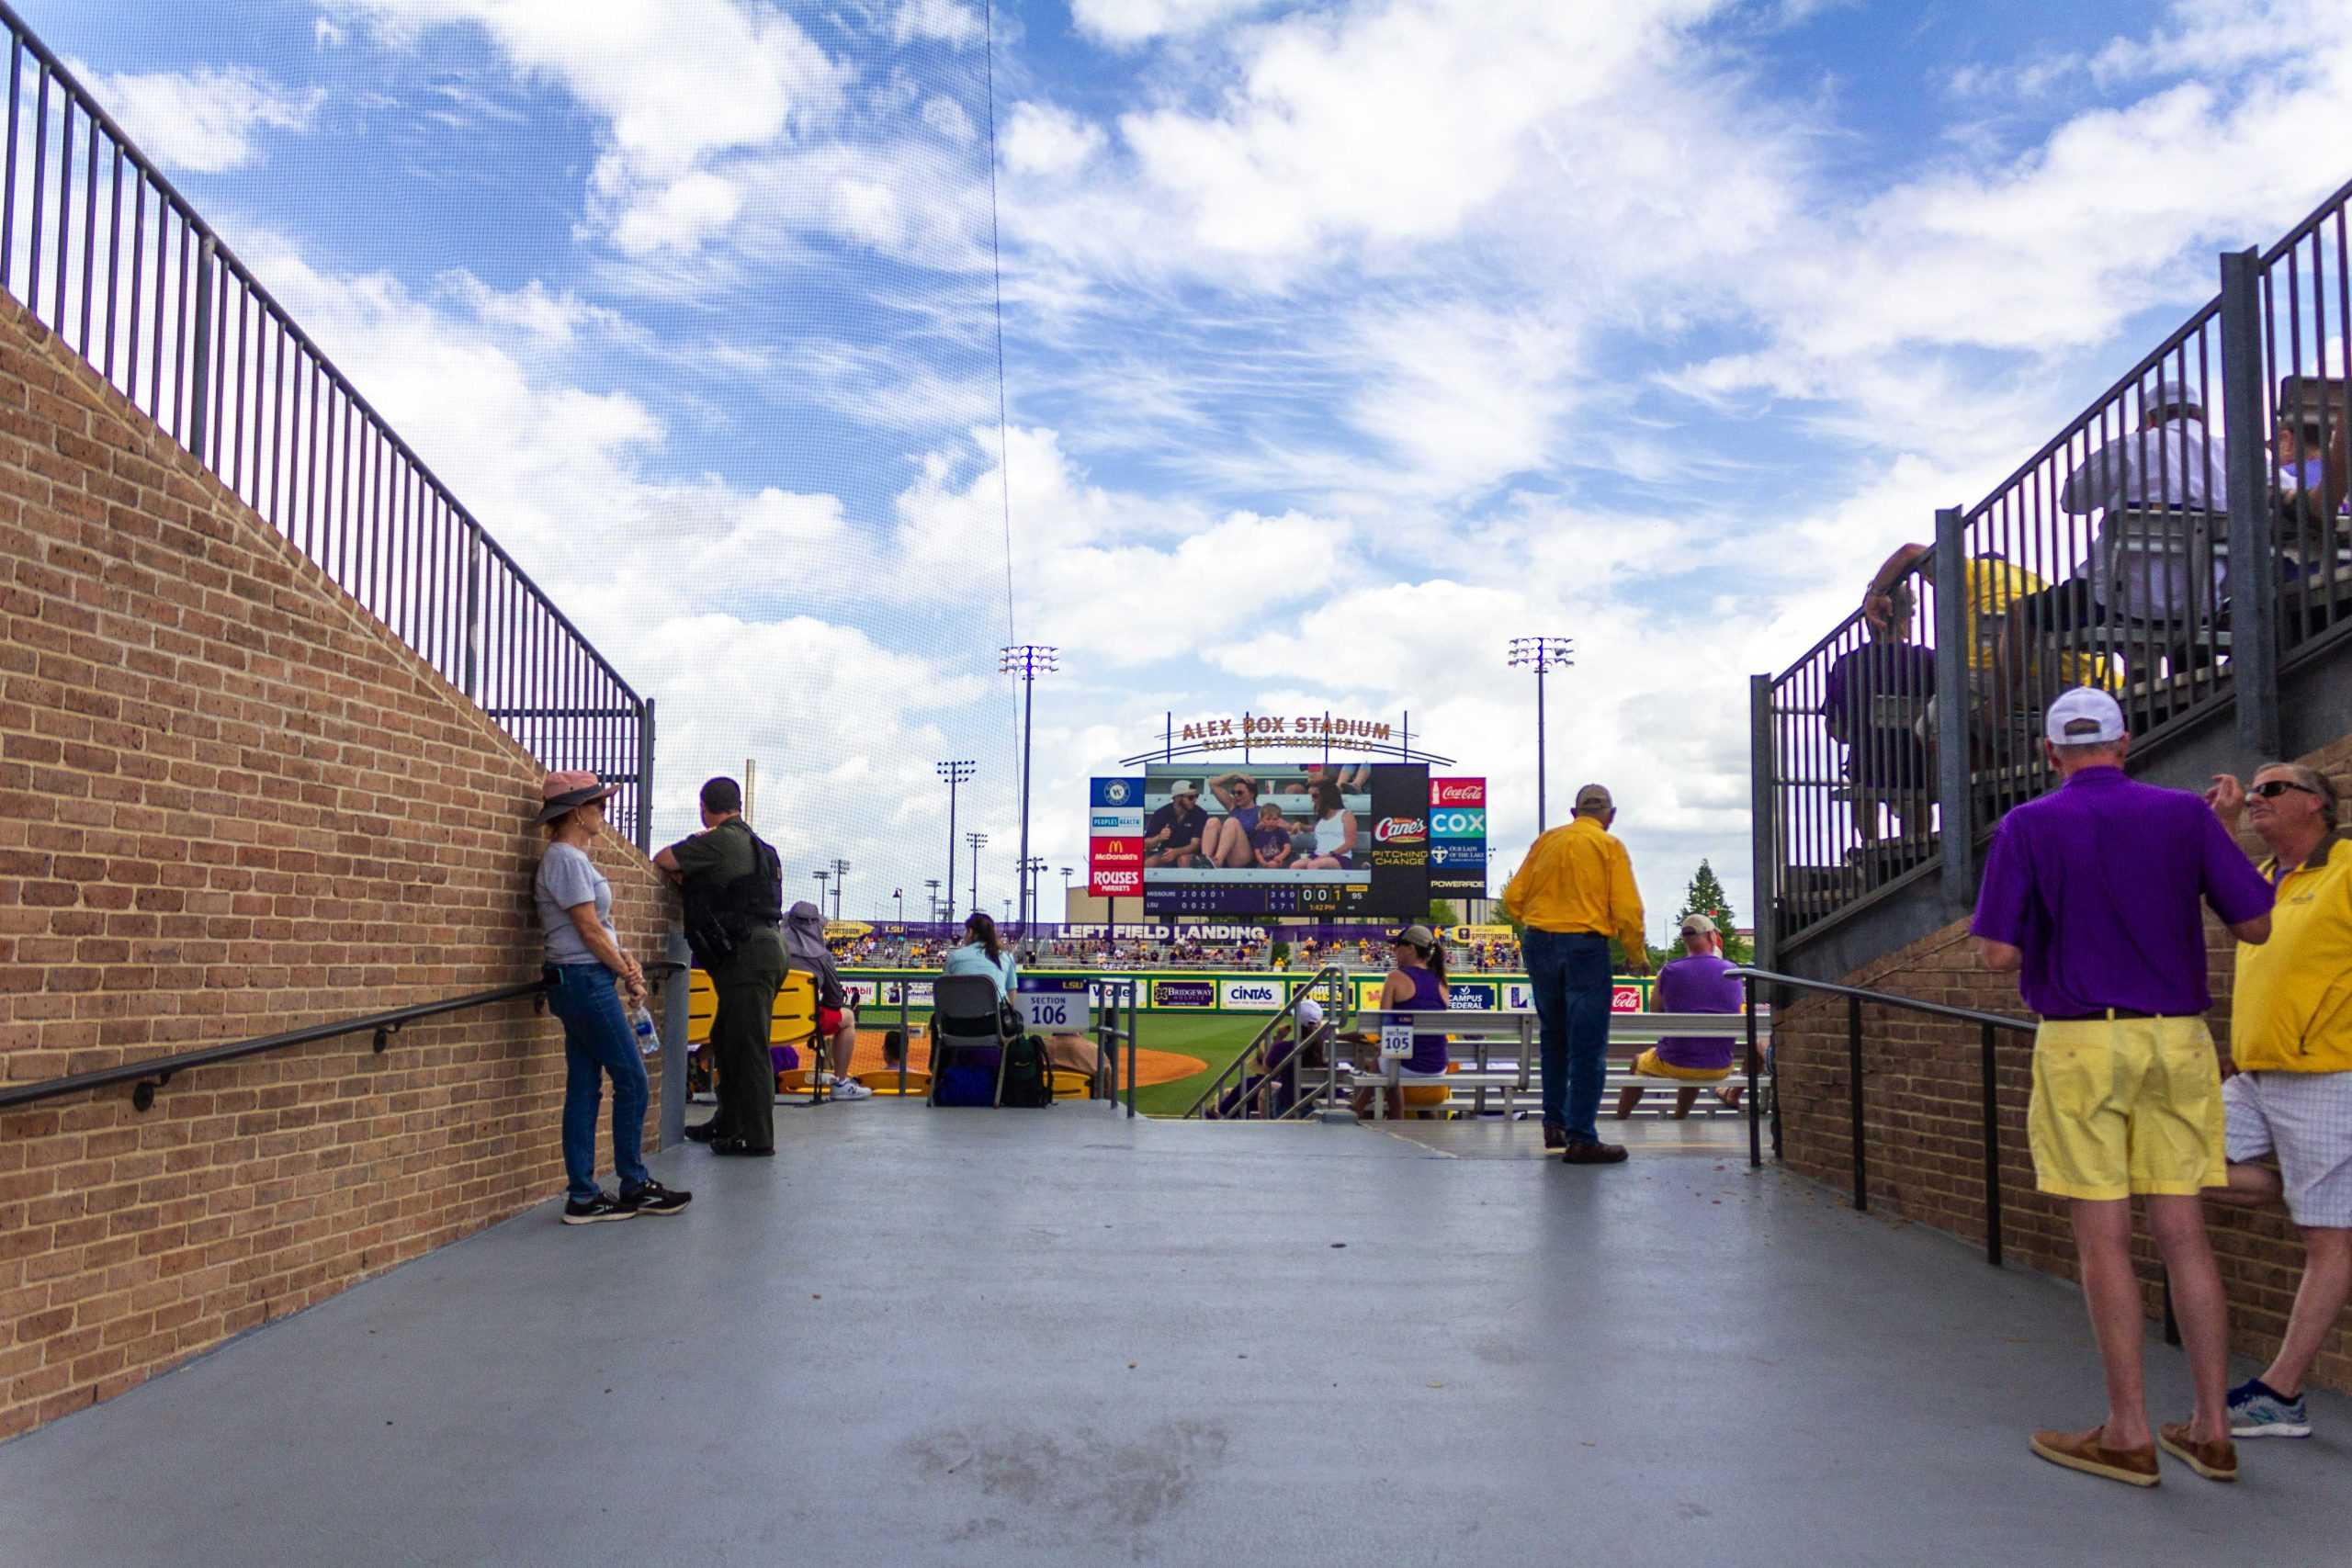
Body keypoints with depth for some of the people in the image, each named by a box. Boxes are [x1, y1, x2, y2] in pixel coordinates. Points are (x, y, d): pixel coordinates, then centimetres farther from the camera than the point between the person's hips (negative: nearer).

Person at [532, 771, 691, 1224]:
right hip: (584, 980, -10)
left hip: (586, 983, 10)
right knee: (632, 1083, -3)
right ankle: (634, 1186, 7)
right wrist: (629, 976, -6)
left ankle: (583, 1196, 11)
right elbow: (589, 930, -15)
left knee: (584, 1089, 9)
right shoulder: (566, 859, -13)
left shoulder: (574, 858, 17)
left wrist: (626, 962, 3)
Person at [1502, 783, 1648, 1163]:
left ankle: (1555, 1124, 24)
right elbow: (1627, 910, -8)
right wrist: (1637, 956, 6)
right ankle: (1581, 1138, -3)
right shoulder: (1610, 846, -1)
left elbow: (1512, 899, 6)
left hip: (1538, 943, 5)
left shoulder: (1546, 841, 9)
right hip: (1586, 946, -4)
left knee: (1554, 1040, 20)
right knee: (1588, 1046, -1)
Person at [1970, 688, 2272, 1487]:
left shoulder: (2027, 827, -4)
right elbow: (2257, 925, 3)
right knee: (2184, 1235, 9)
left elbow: (1997, 952, -9)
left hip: (2081, 1042, -3)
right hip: (2178, 1039, 4)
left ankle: (2129, 1435, 8)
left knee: (2104, 1240, 2)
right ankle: (2211, 1428, 15)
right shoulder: (2185, 814, 3)